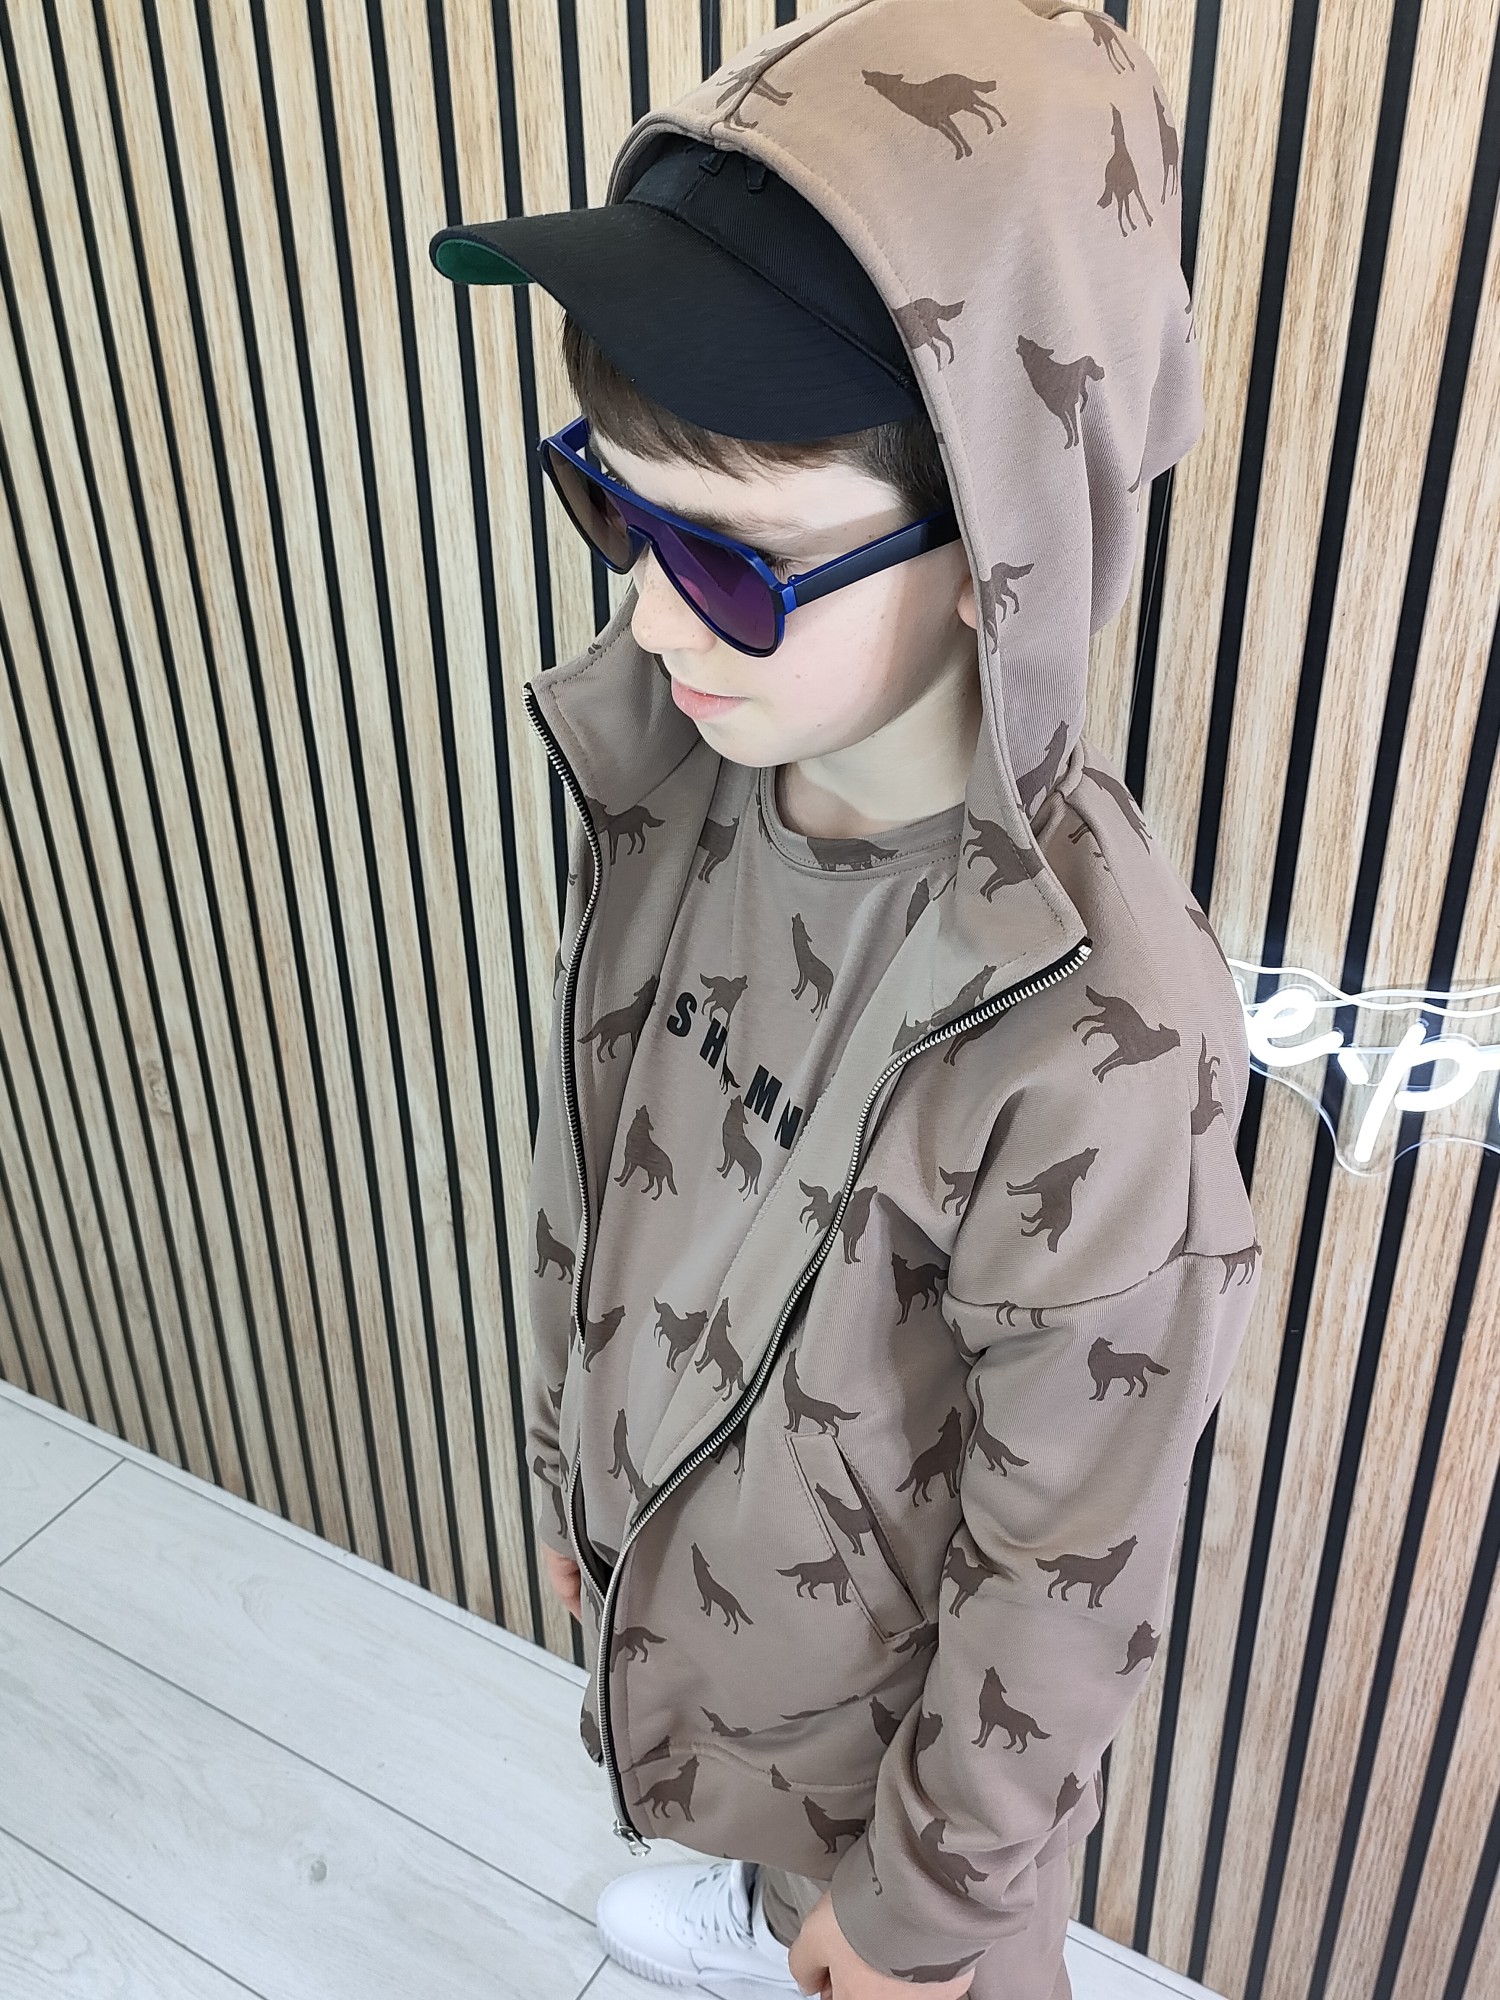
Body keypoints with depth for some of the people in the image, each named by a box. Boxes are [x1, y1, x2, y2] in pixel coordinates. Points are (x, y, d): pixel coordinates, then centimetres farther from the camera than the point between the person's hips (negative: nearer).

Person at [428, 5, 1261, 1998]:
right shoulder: (669, 771, -17)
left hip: (891, 1698, -5)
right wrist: (571, 1464, 10)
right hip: (674, 1570, 5)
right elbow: (595, 1173, -3)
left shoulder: (1090, 1031, -37)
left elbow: (1069, 1566, -23)